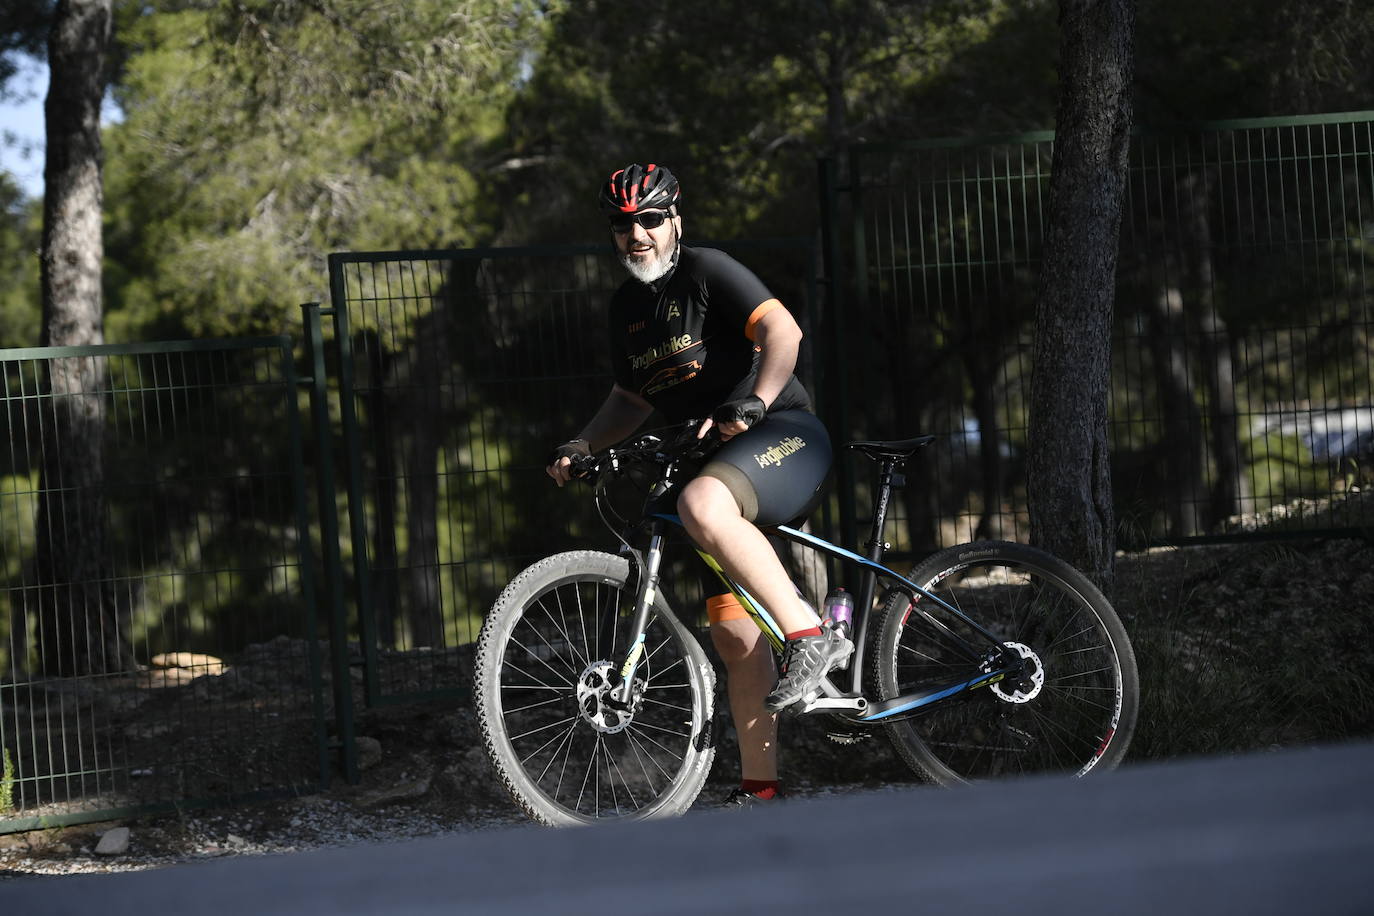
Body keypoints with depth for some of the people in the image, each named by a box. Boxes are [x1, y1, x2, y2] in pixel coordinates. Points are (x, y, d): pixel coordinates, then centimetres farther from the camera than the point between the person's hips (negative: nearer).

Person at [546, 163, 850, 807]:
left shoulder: (707, 272, -8)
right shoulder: (626, 307, 14)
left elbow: (781, 330, -21)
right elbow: (633, 398, 24)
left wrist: (754, 401, -34)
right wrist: (581, 446, 9)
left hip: (784, 435, -8)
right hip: (714, 457, 8)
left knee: (702, 505, -40)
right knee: (734, 634, 4)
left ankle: (810, 634, -34)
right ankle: (759, 785, 10)